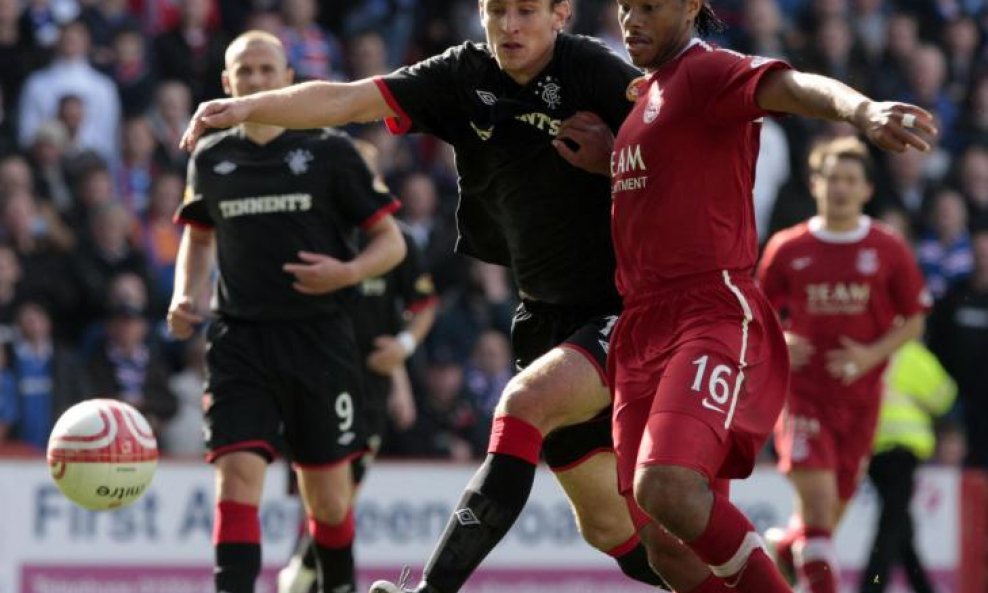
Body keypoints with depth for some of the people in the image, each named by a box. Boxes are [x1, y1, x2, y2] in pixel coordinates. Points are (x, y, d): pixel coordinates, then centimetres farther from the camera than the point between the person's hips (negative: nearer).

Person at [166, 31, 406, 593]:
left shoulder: (330, 152, -1)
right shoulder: (211, 160, 8)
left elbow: (391, 242, 2)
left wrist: (347, 272, -17)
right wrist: (186, 296, 9)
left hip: (320, 340, -1)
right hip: (241, 339, 1)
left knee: (327, 494, 7)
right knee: (237, 473, -16)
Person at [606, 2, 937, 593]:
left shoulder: (707, 72, -6)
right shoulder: (645, 91, 22)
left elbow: (794, 86, -29)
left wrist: (864, 109, -49)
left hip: (714, 316, -9)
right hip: (641, 328, 9)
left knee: (668, 489, -30)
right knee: (665, 540, 0)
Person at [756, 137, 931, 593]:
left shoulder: (889, 250, 0)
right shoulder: (787, 248, 0)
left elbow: (914, 321, 6)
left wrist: (872, 355, -11)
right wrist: (777, 343, -11)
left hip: (860, 396, 2)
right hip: (802, 389, -2)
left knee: (835, 505, 9)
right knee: (817, 494, -19)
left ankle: (789, 546, 41)